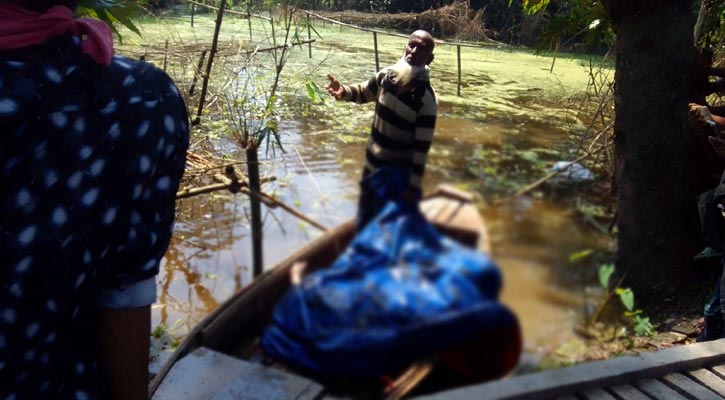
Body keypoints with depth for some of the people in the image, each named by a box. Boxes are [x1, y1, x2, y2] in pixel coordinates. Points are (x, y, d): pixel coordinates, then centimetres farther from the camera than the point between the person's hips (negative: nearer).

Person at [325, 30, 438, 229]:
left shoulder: (426, 99, -23)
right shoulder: (386, 75, -7)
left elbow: (421, 147, -22)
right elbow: (363, 92, 14)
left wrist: (414, 187, -22)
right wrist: (343, 91, -9)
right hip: (372, 167, 6)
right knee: (364, 223, 23)